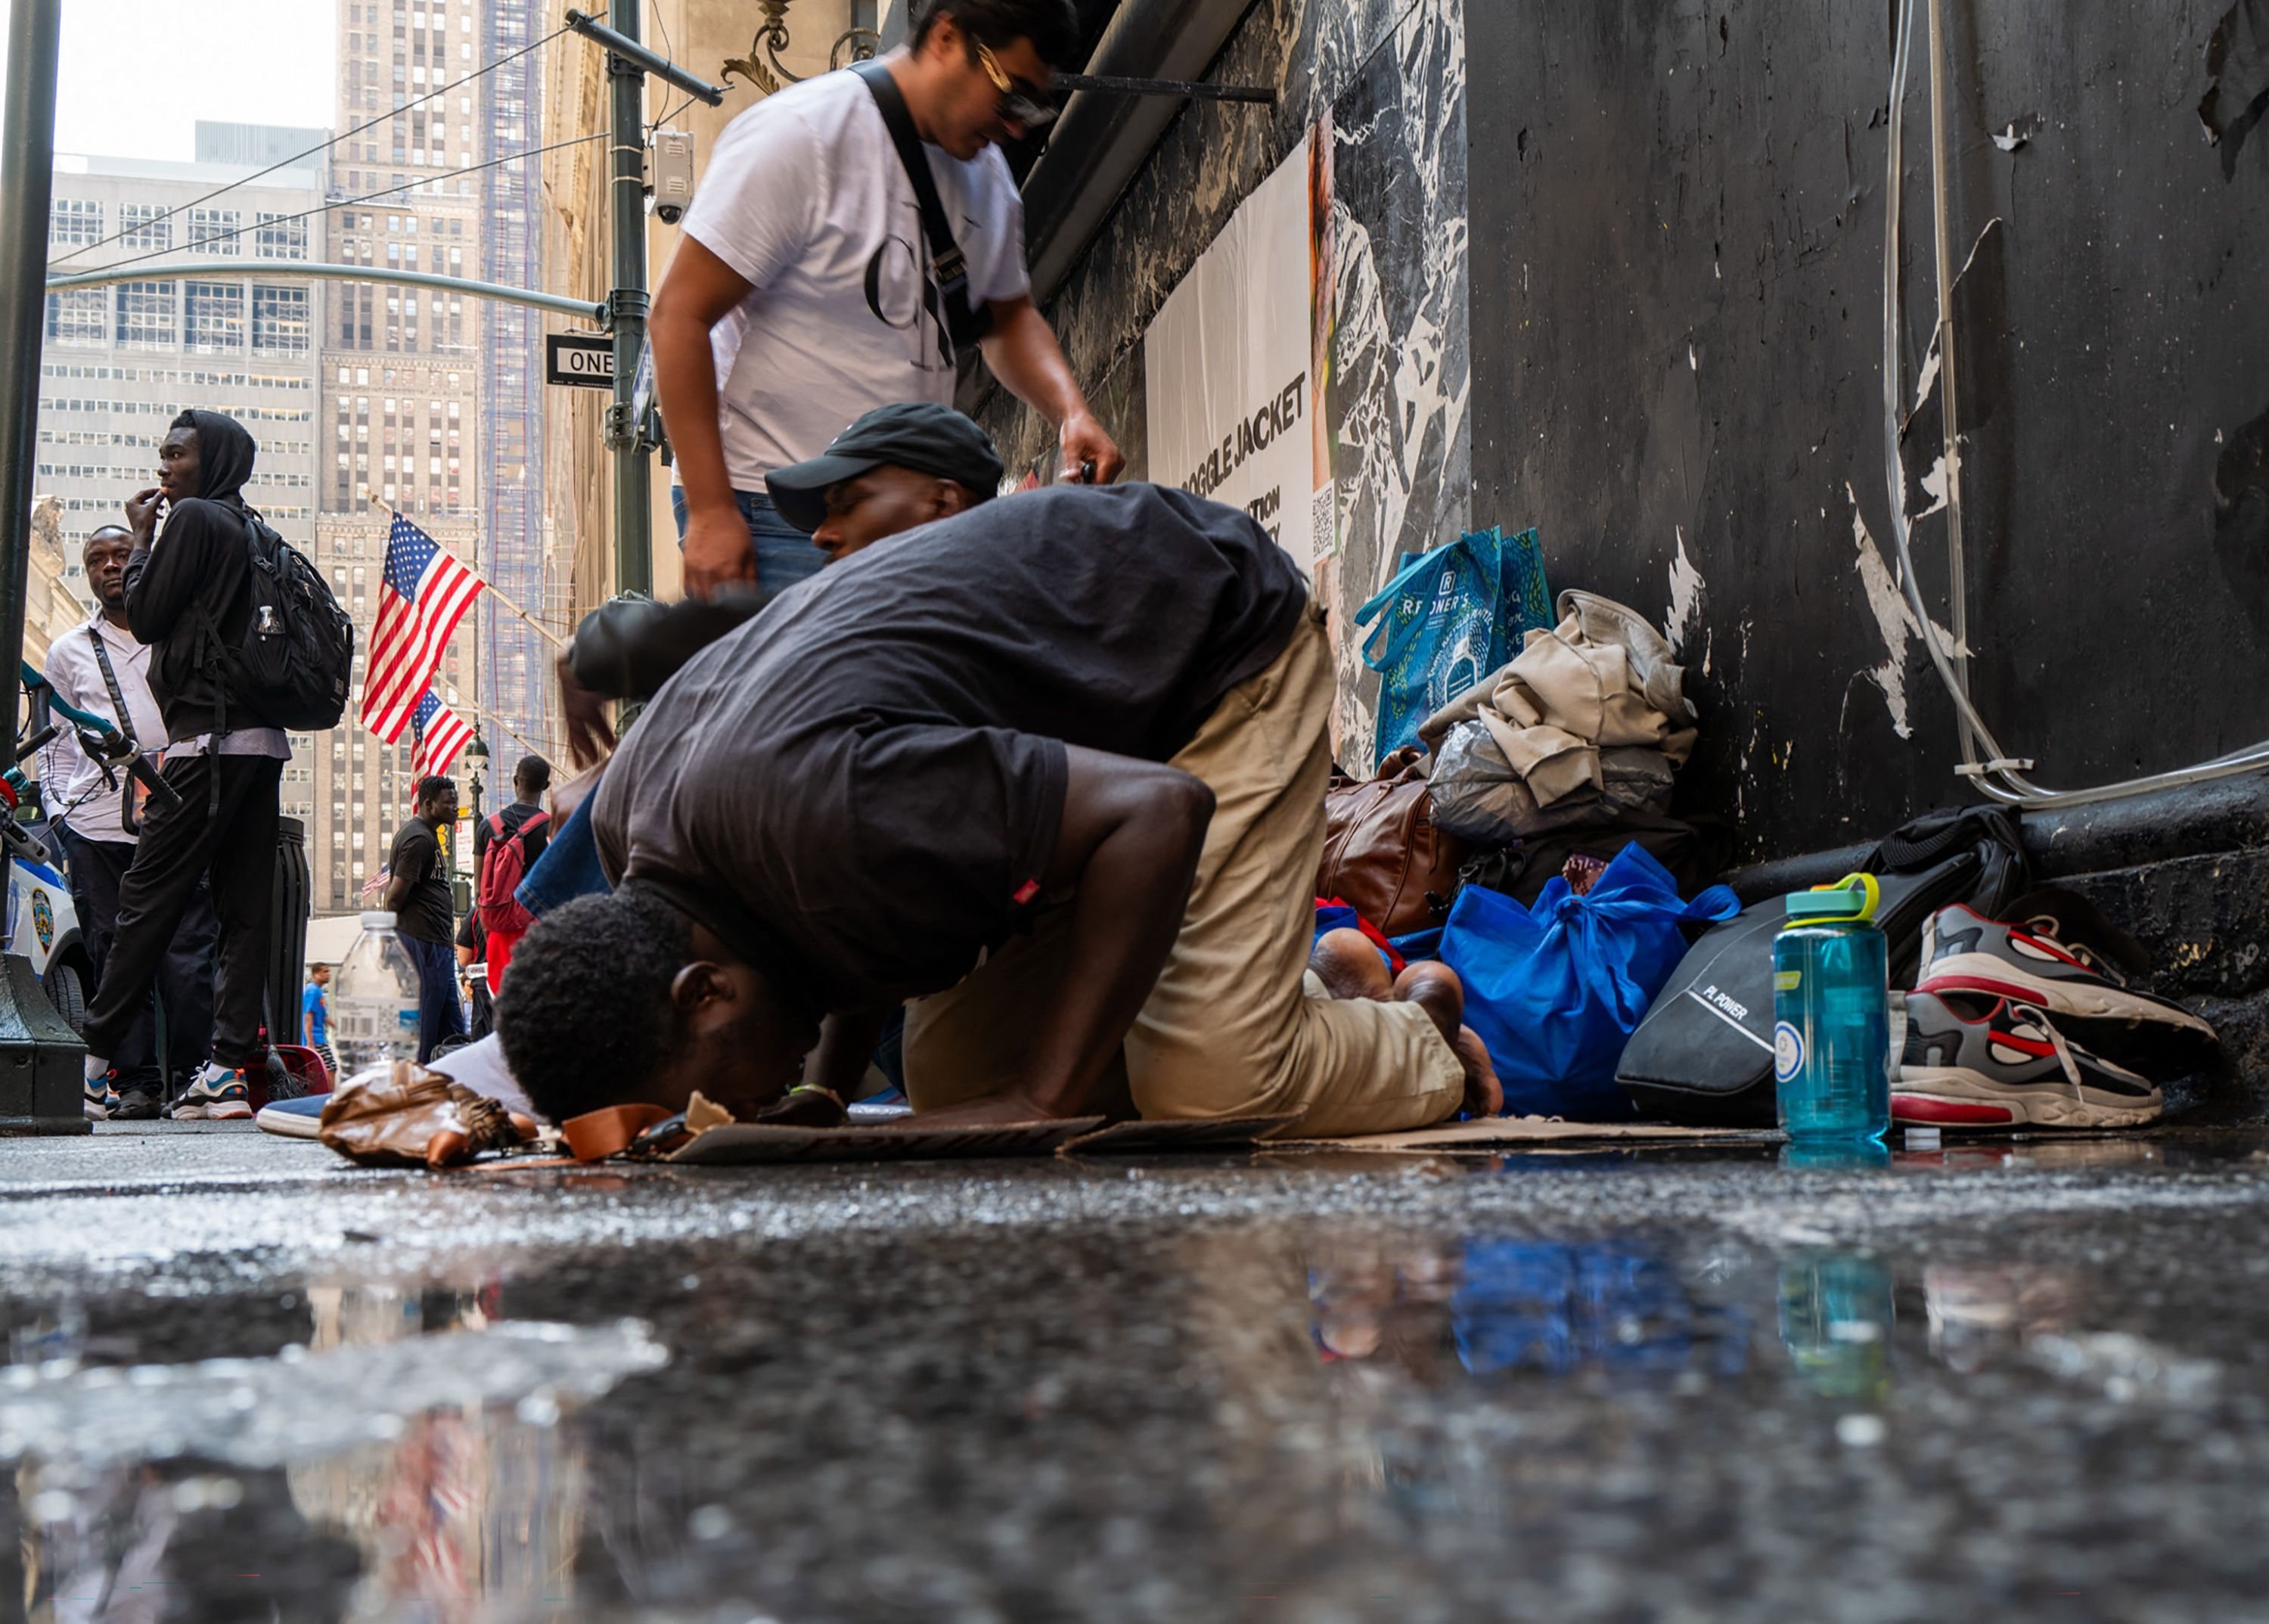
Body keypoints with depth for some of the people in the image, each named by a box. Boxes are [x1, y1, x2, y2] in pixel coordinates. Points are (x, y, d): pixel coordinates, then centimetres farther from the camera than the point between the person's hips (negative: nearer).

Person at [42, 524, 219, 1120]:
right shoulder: (69, 651, 18)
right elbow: (55, 742, 21)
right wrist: (59, 812, 9)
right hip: (95, 825, 2)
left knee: (187, 954, -7)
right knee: (115, 957, 0)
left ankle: (191, 1077, 1)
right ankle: (136, 1082, 4)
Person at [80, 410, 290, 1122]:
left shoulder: (193, 518, -4)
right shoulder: (249, 529, 20)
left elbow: (146, 618, -3)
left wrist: (142, 541, 7)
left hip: (209, 736, -8)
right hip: (262, 736, 8)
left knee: (148, 896, -6)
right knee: (245, 905, 2)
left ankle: (94, 1057, -5)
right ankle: (231, 1067, 1)